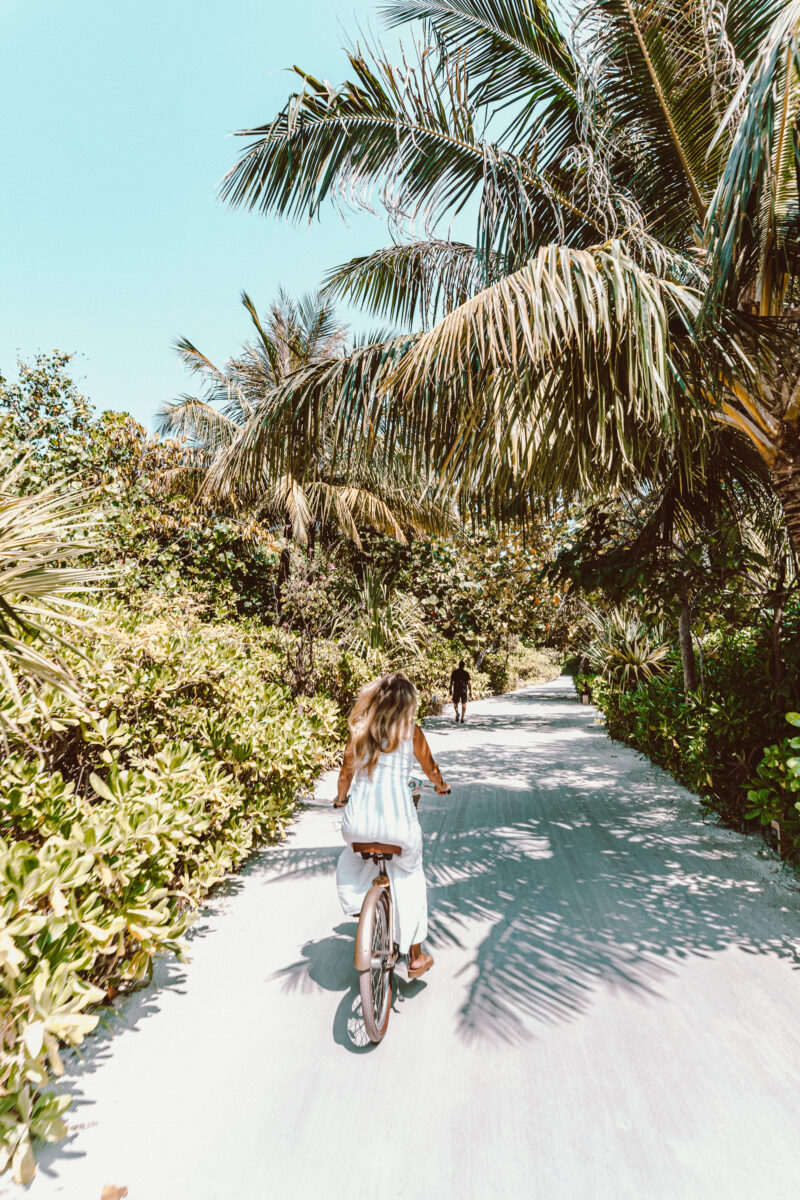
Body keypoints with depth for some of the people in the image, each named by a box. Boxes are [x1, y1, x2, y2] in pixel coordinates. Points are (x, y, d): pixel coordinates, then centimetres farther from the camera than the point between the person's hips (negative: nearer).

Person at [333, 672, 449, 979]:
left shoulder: (359, 729, 7)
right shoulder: (410, 730, 0)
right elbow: (431, 769, 12)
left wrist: (341, 798, 37)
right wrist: (441, 786, 34)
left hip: (358, 821, 2)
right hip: (398, 821, -2)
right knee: (409, 878, 23)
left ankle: (354, 902, 32)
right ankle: (415, 957, 31)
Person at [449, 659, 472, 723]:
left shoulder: (454, 672, -1)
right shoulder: (466, 673, -3)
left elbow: (451, 681, -1)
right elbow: (469, 683, -8)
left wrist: (450, 689, 8)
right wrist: (470, 692, -4)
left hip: (456, 690, 0)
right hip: (464, 690, 0)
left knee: (455, 703, 14)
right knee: (463, 704, 11)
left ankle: (457, 713, -16)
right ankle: (462, 718, 6)